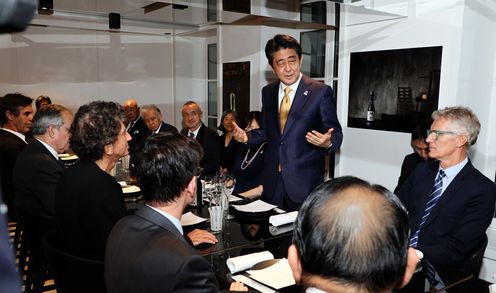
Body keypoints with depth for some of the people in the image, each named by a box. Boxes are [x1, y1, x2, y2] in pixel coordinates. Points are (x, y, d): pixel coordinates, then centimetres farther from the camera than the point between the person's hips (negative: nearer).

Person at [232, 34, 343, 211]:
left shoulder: (321, 92, -8)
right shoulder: (268, 92, 7)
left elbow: (335, 134, -4)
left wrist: (328, 143, -26)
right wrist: (247, 137, -2)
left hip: (305, 182, -4)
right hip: (273, 181, 4)